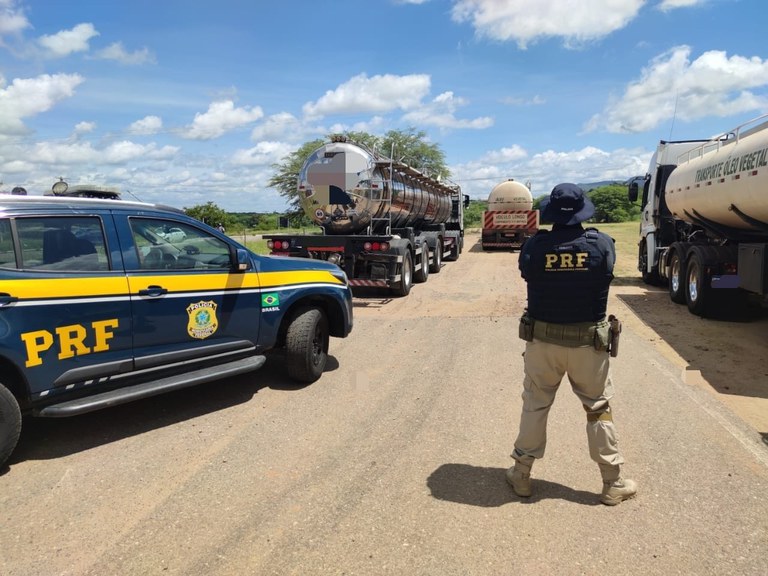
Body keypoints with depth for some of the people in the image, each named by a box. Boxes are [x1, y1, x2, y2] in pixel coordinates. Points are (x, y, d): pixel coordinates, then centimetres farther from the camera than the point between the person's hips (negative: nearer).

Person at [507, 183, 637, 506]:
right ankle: (613, 484, 26)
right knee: (599, 409, 14)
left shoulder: (534, 246, -13)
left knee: (534, 406, 14)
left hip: (542, 340, 0)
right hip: (588, 342, 0)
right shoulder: (602, 244, -10)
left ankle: (521, 475, 25)